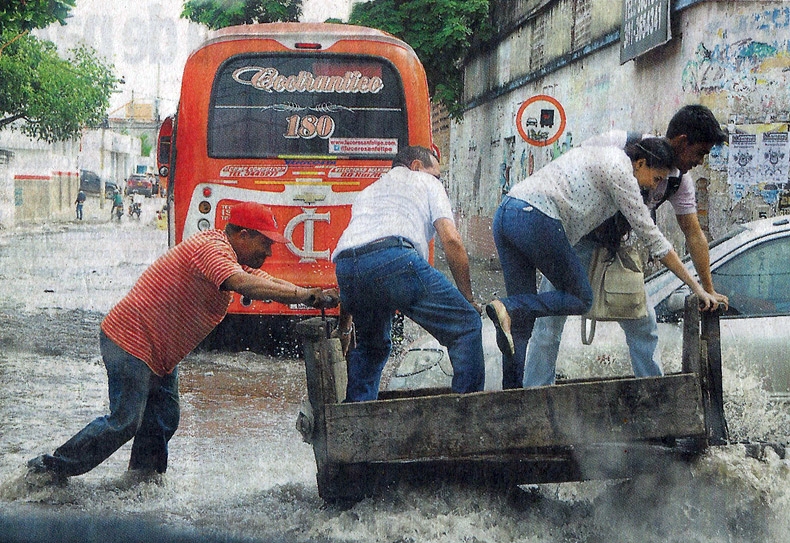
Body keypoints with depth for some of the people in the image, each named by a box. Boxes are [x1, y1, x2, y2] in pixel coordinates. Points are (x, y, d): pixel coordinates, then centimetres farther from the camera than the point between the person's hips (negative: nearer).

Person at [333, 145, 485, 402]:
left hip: (343, 266, 6)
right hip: (393, 257, -6)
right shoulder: (426, 182, 28)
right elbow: (451, 239, 12)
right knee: (466, 324, 5)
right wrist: (468, 298, 19)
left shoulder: (367, 192, 42)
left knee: (371, 346, 30)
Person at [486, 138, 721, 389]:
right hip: (536, 220, -9)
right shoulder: (621, 171, -1)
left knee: (523, 315, 9)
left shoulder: (602, 156, 25)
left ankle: (512, 390, 3)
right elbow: (652, 238, 0)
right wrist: (696, 287, 4)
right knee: (581, 299, 4)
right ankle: (508, 309, -16)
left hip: (504, 214, 9)